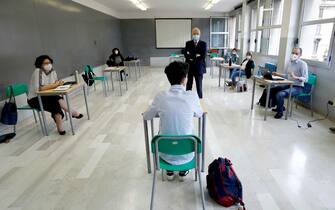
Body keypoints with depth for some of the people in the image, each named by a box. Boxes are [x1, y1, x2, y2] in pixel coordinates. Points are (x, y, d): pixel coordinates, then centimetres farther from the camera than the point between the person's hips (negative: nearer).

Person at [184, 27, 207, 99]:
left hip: (199, 67, -1)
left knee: (199, 84, 5)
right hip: (190, 67, 2)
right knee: (189, 84, 10)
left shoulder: (203, 44, 1)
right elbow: (186, 54, -6)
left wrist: (192, 57, -9)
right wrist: (195, 56, -16)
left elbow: (203, 56, -11)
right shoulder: (188, 43, 6)